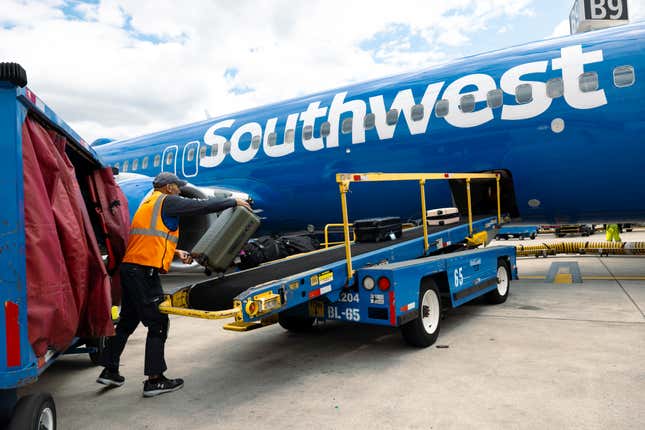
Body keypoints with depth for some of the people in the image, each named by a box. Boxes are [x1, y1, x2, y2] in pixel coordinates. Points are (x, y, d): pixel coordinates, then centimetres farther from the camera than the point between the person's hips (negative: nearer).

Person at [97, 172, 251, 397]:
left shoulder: (148, 203, 24)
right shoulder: (167, 201, -4)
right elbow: (202, 206, -7)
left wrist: (176, 252, 25)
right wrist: (234, 201, 3)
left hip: (129, 267, 10)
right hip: (145, 271, -10)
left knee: (127, 321, 19)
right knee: (158, 324, -3)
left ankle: (109, 371, 27)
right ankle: (154, 380, 1)